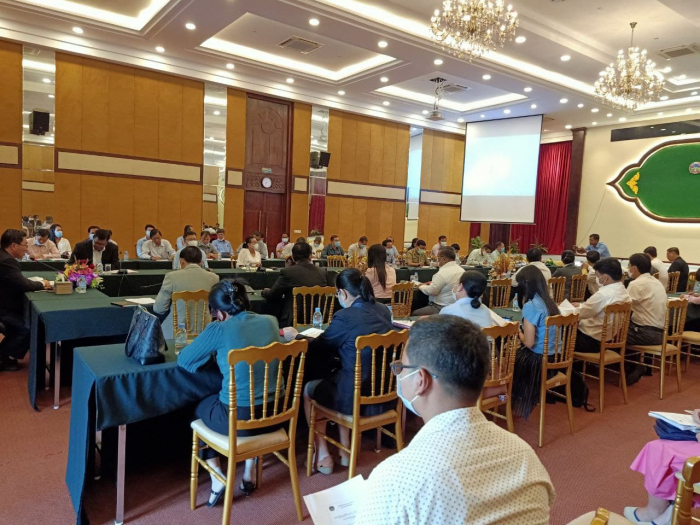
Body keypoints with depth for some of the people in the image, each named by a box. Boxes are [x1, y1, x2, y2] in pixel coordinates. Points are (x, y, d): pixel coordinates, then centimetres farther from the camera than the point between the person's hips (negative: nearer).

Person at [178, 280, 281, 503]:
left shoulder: (219, 330, -14)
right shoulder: (270, 321, 1)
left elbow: (183, 360, -2)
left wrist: (211, 349, 15)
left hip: (237, 419, -4)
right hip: (273, 414, 5)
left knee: (198, 407, 27)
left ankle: (217, 475, 18)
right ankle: (250, 472, 35)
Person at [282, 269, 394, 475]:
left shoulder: (345, 317, -19)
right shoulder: (384, 311, 1)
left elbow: (316, 349, -5)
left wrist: (295, 336, 13)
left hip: (356, 396, -7)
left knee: (308, 389, 20)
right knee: (336, 375, 32)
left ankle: (322, 455, 23)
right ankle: (344, 448, 34)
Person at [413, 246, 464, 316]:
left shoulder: (443, 273, -21)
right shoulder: (461, 270, 7)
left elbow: (431, 291, -19)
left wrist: (421, 286, 0)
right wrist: (433, 283, 17)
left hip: (442, 308, -10)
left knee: (414, 314, -4)